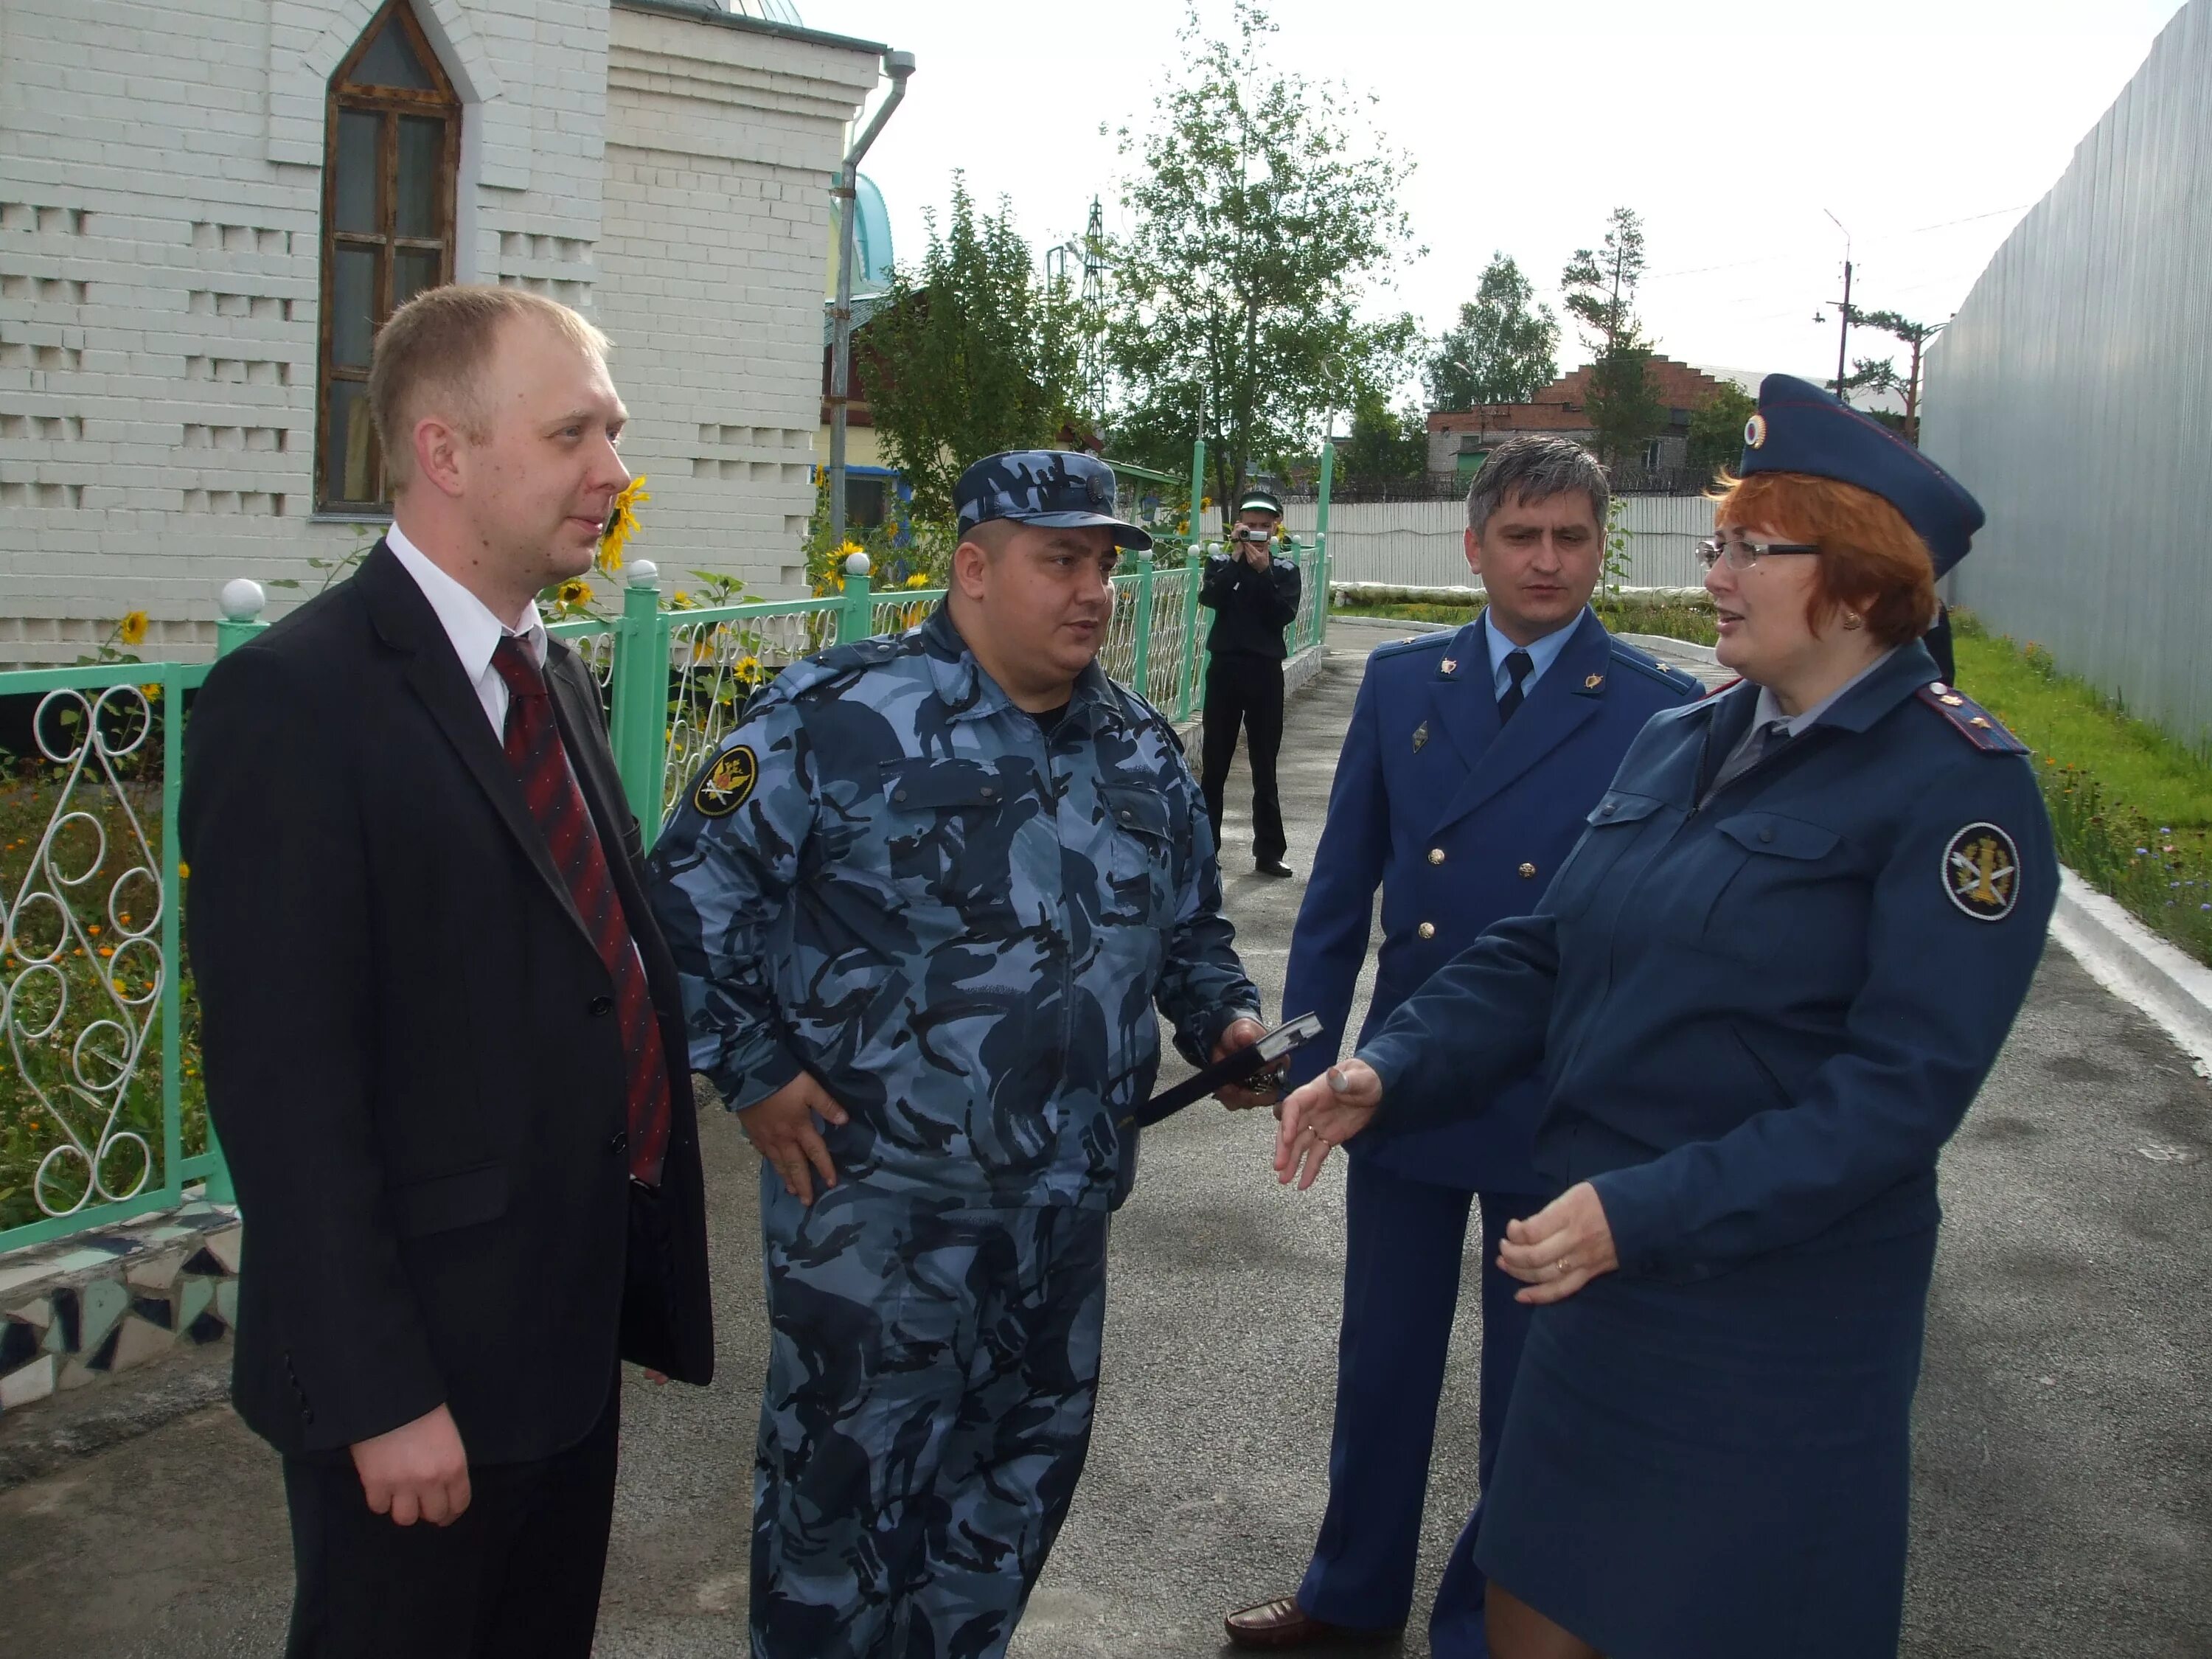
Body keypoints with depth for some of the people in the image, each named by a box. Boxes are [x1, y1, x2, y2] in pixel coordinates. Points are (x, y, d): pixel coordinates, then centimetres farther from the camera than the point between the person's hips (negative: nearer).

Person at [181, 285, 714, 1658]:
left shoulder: (555, 679, 8)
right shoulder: (295, 701, -18)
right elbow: (286, 1090, -21)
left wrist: (645, 1279, 11)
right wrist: (382, 1396, -19)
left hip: (577, 1333, 8)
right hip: (424, 1362, -8)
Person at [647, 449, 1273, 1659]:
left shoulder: (1141, 751, 8)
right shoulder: (840, 718, -13)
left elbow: (1188, 927, 19)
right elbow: (692, 891, -12)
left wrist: (1224, 1020, 1)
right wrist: (753, 1070, -13)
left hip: (1066, 1201, 6)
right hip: (875, 1204, -6)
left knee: (1026, 1472, 20)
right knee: (850, 1479, 8)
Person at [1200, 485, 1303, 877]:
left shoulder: (1285, 570, 5)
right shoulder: (1222, 563, 5)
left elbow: (1284, 615, -11)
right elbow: (1209, 598, -13)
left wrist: (1263, 571, -17)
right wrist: (1236, 559, -18)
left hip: (1266, 672, 0)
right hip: (1225, 668, 0)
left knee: (1265, 764, 4)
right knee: (1215, 761, 5)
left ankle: (1268, 851, 8)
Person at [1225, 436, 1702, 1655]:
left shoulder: (1659, 712, -9)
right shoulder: (1401, 684, 1)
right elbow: (1340, 889, 5)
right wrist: (1304, 1057, 3)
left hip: (1562, 1109, -3)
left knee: (1530, 1390, 13)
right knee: (1381, 1361, 19)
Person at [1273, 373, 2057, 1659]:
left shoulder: (1959, 782, -13)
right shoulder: (1679, 745, 8)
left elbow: (1903, 1086, -20)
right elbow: (1546, 952, 8)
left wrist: (1643, 1212, -26)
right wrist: (1389, 1072, -7)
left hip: (1777, 1326, -6)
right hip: (1604, 1287, 6)